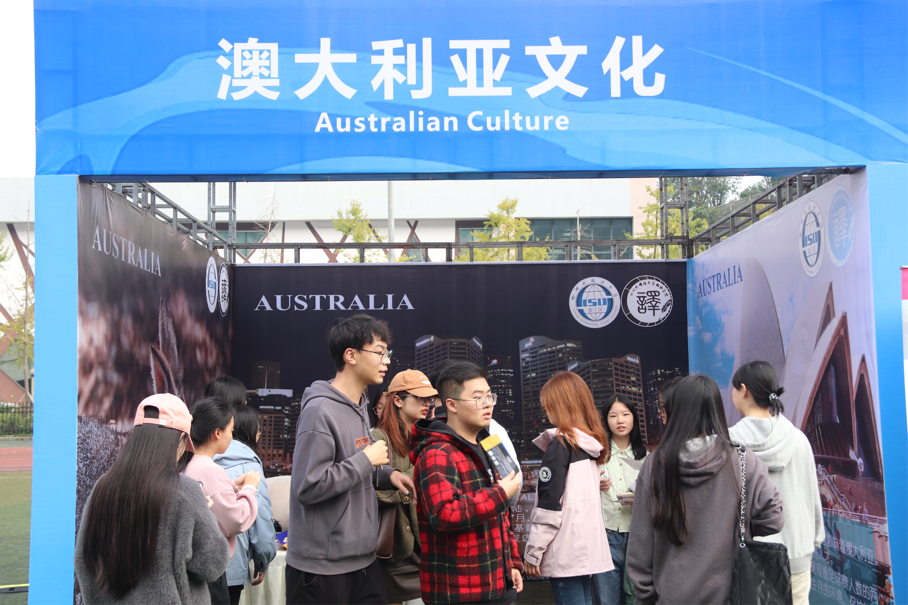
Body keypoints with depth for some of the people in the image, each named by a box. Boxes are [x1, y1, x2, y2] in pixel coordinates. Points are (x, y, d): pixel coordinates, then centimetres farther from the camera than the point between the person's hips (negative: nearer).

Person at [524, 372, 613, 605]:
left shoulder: (560, 444, -11)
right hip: (588, 546, 8)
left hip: (566, 551, -8)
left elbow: (548, 506, -14)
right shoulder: (593, 442, 10)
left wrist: (532, 552, -9)